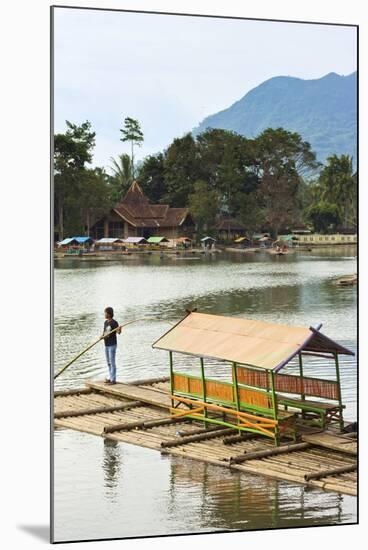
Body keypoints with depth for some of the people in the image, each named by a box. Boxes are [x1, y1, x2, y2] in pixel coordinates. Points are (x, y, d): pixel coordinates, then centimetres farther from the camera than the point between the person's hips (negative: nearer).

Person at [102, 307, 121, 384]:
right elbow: (104, 332, 13)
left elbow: (119, 332, -24)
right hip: (106, 345, 8)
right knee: (108, 362, 13)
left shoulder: (114, 323, -13)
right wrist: (102, 336, -10)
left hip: (112, 345, -8)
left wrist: (119, 329, -47)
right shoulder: (105, 322, 12)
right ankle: (110, 377, 22)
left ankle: (113, 379, -4)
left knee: (112, 362, -7)